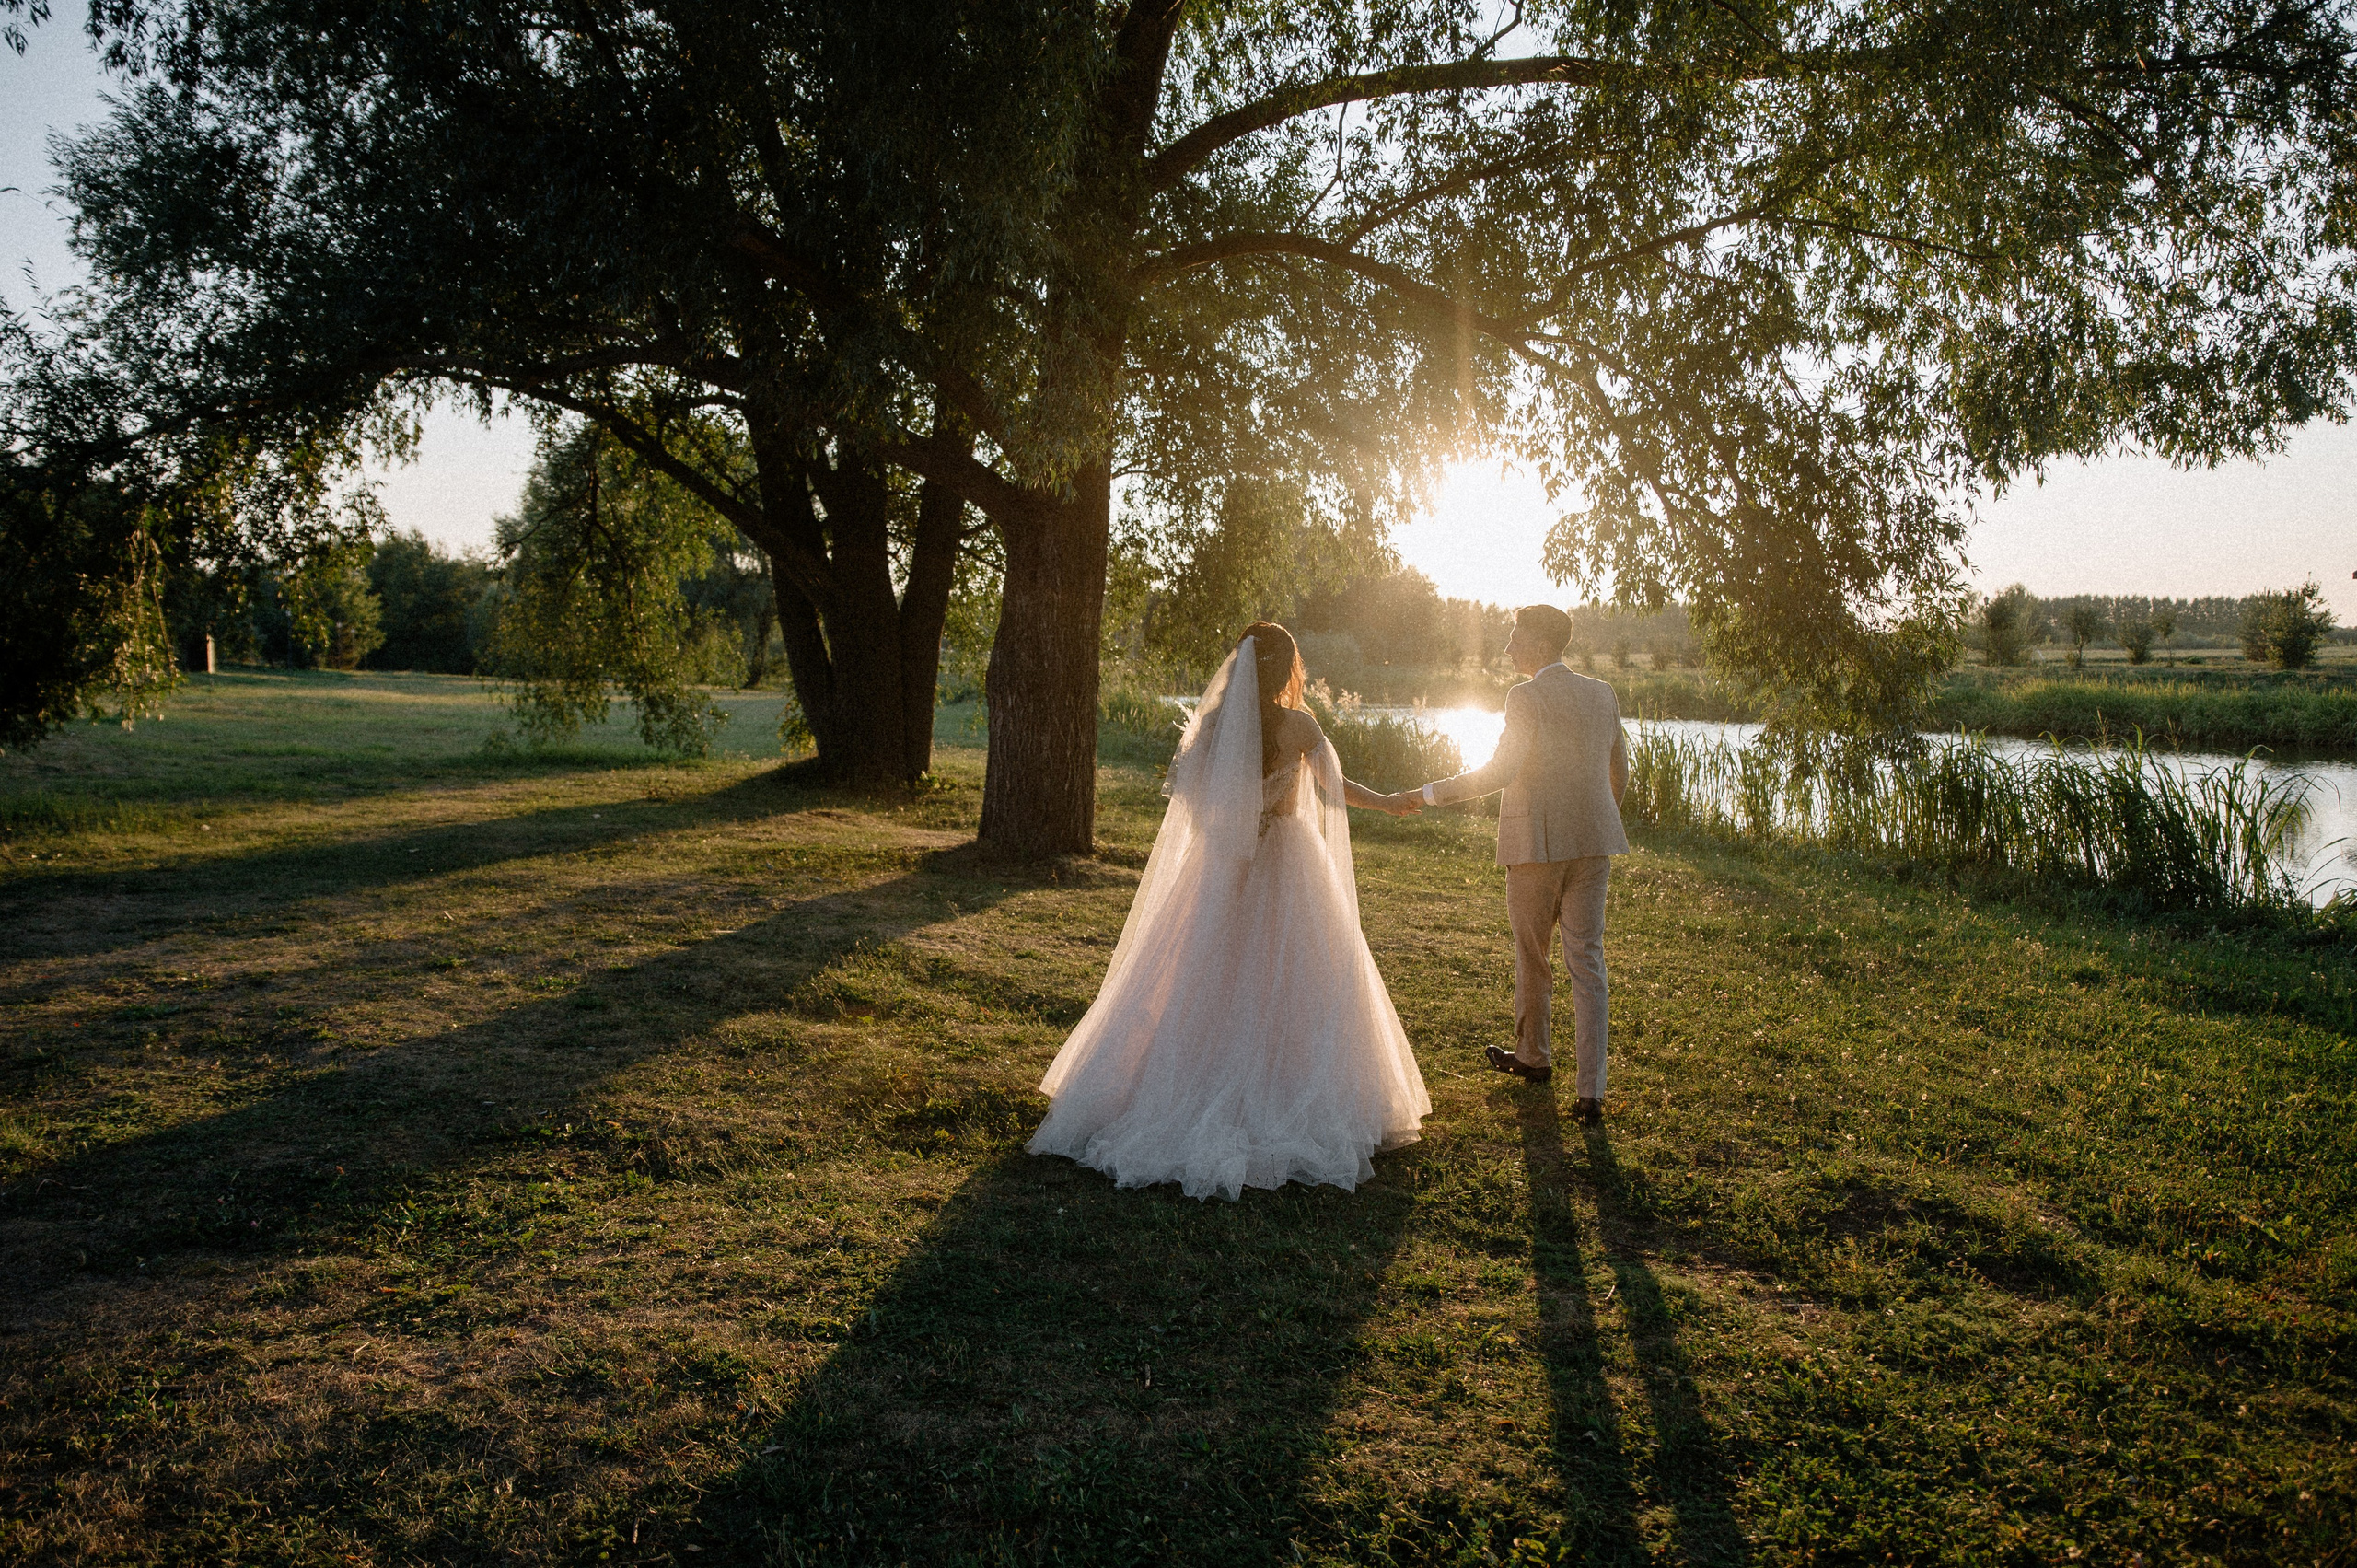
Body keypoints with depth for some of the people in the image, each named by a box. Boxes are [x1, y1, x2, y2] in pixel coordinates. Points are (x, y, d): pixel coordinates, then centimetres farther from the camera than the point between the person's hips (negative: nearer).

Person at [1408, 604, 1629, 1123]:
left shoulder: (1527, 698, -12)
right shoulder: (1602, 695, 8)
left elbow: (1499, 771, -21)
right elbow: (1619, 774, 15)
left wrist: (1427, 794, -17)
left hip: (1537, 845, -5)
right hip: (1592, 845, 5)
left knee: (1532, 955, 15)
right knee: (1587, 963, 5)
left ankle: (1535, 1056, 34)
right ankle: (1591, 1090, 1)